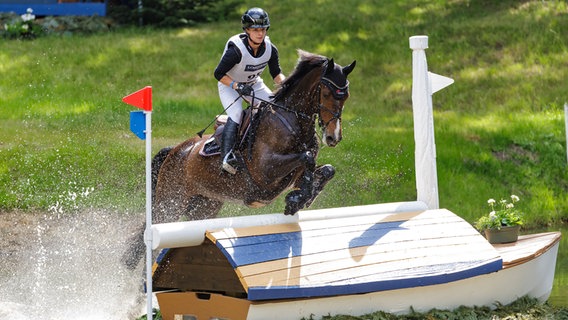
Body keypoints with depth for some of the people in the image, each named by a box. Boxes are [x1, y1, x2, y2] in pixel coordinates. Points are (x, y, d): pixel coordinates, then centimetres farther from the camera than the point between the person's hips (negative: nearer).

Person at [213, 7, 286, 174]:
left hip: (254, 84, 6)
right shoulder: (236, 49, -31)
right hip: (229, 84, -6)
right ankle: (227, 157, -32)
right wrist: (237, 86, -34)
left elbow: (276, 74, -1)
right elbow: (218, 74, -23)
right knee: (236, 115, -29)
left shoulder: (270, 49, -15)